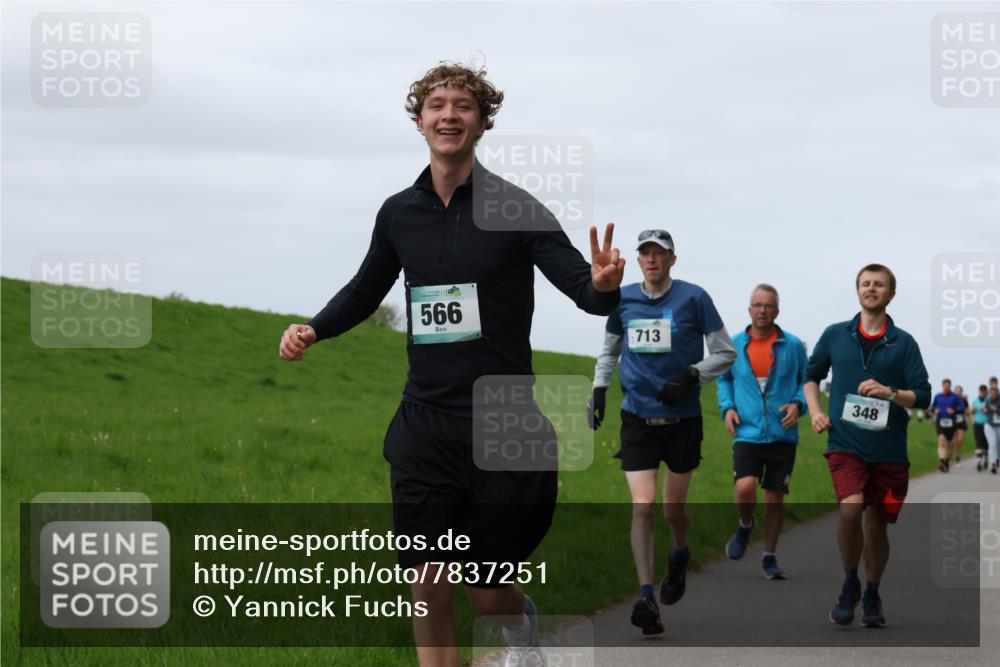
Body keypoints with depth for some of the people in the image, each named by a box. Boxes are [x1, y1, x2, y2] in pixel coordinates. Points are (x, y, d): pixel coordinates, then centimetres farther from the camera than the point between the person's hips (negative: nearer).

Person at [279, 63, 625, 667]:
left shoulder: (515, 210, -7)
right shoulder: (399, 213, 5)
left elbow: (585, 288, -13)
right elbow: (366, 293, 21)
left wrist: (604, 286, -37)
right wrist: (313, 330, 3)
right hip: (425, 426, 3)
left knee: (485, 594, 4)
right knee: (430, 588, -3)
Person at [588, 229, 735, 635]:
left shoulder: (693, 298, -5)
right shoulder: (622, 299, 5)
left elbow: (725, 352, 0)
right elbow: (610, 347, 22)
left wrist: (690, 377, -14)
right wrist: (599, 387, 10)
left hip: (683, 419, -1)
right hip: (637, 418, 1)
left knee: (673, 508, 9)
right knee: (642, 506, -12)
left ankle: (680, 556, 43)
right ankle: (646, 598, -13)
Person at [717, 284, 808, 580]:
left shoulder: (792, 346, 1)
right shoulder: (734, 345, 5)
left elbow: (807, 381, 11)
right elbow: (724, 379, 20)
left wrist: (798, 404, -8)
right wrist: (727, 407, 3)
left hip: (782, 435, 0)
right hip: (747, 433, 0)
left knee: (775, 497, 5)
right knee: (745, 488, -20)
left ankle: (769, 557, 22)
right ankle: (745, 525, 14)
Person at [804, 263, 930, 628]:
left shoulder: (903, 343, 3)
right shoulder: (835, 335, 7)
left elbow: (923, 395, 0)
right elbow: (812, 376, 21)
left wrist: (889, 393, -17)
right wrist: (815, 411, 5)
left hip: (889, 448, 1)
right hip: (845, 442, -1)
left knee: (877, 523, 8)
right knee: (850, 509, -22)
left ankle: (872, 595, 28)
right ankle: (849, 585, -1)